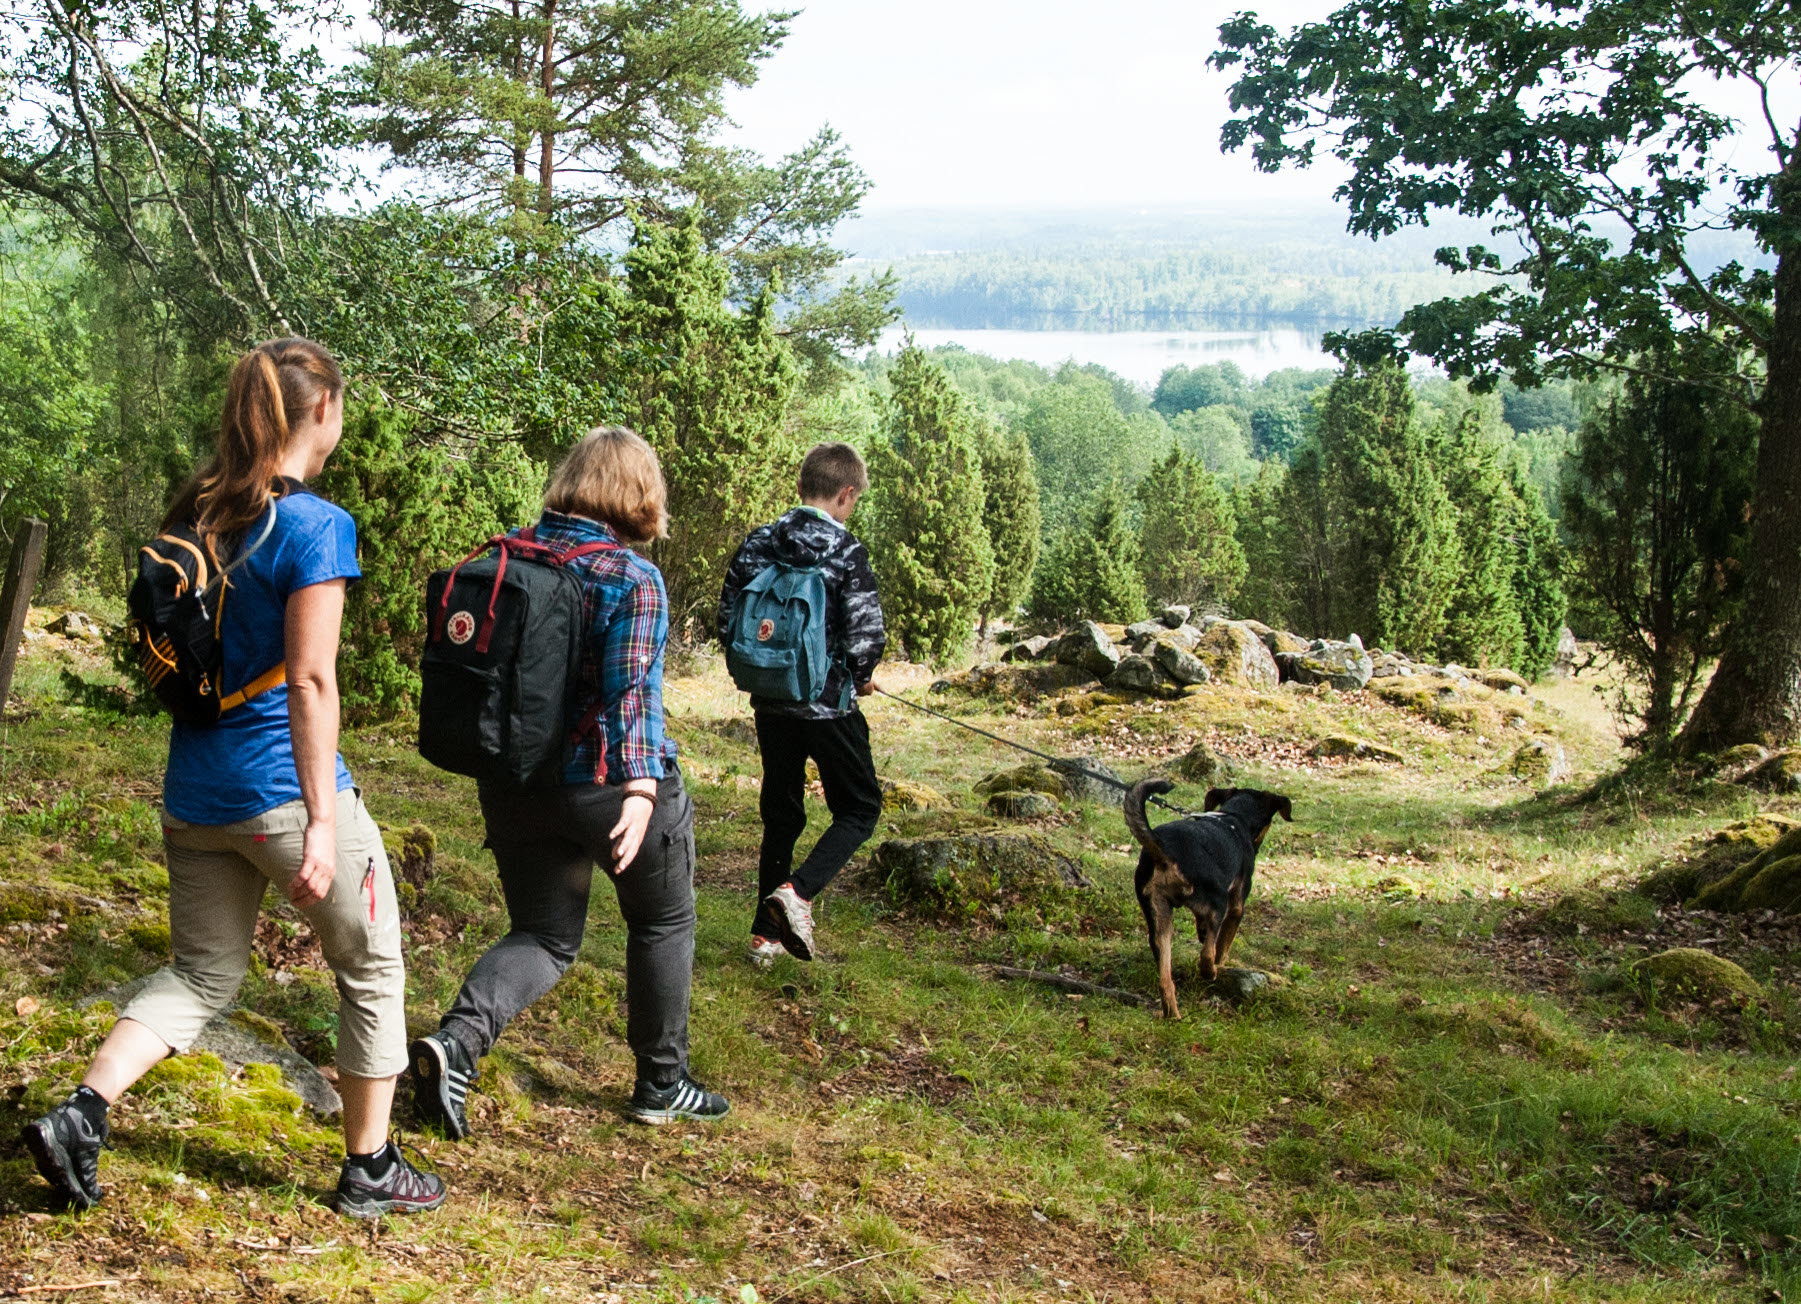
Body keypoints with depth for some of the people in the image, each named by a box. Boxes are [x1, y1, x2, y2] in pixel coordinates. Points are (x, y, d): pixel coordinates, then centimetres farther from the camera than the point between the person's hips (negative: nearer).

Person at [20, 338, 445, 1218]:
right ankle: (370, 1169, 20)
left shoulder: (191, 516, 8)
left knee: (201, 975, 19)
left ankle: (81, 1112, 0)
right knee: (370, 967, 11)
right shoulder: (314, 526, -14)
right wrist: (320, 822, -17)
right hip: (280, 784, -7)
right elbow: (310, 681, -18)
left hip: (194, 792, 7)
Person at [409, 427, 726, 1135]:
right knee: (663, 923, 17)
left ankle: (456, 1039, -12)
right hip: (607, 784, -5)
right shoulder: (633, 579, -14)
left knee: (543, 935, 15)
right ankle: (662, 1084, 26)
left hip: (517, 785, 5)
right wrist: (640, 788, -32)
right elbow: (633, 687, -25)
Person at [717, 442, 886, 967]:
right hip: (829, 703, -5)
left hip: (770, 702, 5)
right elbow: (866, 636, -17)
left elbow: (727, 623, 3)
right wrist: (860, 677, 4)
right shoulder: (846, 550, -13)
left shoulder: (757, 544, 2)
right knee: (859, 808, 10)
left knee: (780, 815, 17)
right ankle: (797, 890, -12)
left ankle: (766, 933, 18)